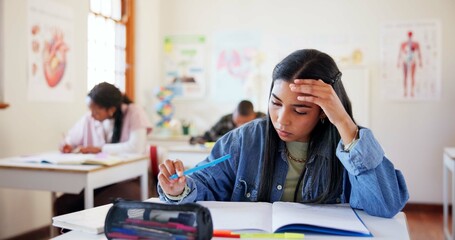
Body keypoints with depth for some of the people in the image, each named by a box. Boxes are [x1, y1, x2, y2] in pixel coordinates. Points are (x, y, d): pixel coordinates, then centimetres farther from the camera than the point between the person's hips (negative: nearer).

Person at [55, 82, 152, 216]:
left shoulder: (133, 113, -9)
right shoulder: (89, 118, 5)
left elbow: (137, 147, -23)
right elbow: (71, 138, 18)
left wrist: (100, 149, -17)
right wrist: (67, 145, -7)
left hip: (128, 179, -5)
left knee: (101, 206, -33)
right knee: (62, 205, -16)